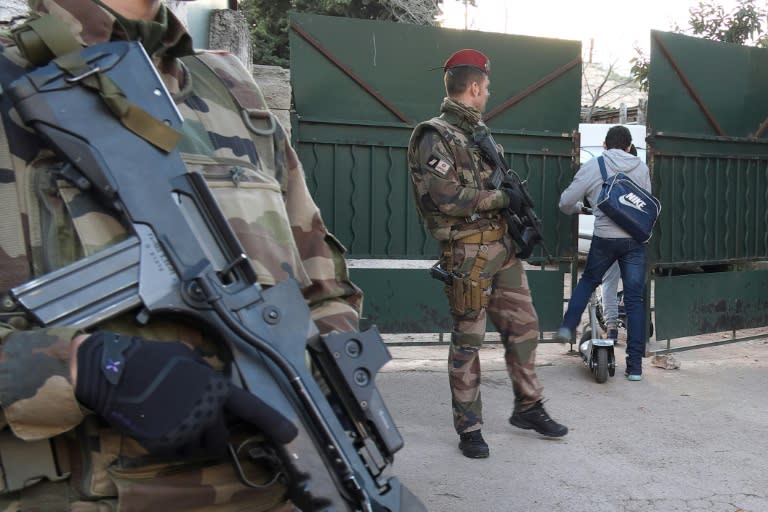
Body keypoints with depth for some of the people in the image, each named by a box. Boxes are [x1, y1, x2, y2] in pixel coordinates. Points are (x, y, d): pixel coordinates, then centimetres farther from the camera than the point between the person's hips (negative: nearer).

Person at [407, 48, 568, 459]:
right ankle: (469, 428, 14)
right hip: (467, 253, -8)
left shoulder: (478, 130, 15)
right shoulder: (434, 137, -12)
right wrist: (502, 198, -13)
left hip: (502, 245, 8)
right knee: (468, 340, 1)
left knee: (524, 325, 12)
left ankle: (528, 408, 28)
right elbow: (448, 197, -22)